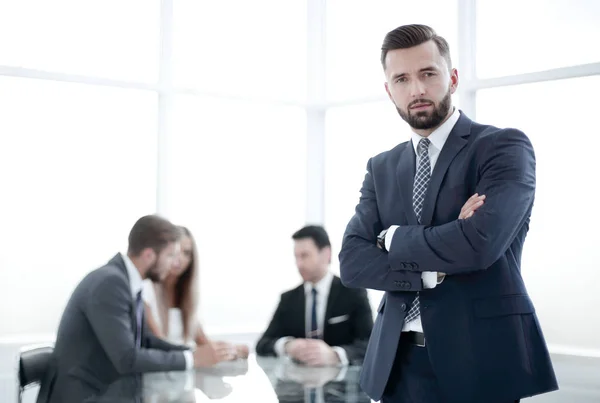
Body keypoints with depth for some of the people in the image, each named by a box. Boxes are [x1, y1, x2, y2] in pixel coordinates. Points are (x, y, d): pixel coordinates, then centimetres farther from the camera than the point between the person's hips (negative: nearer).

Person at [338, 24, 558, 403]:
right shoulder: (381, 168, 11)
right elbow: (352, 263, 0)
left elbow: (479, 244, -21)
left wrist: (394, 238, -6)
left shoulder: (505, 146, -6)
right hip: (398, 363, 4)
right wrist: (435, 270, -15)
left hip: (479, 358, -4)